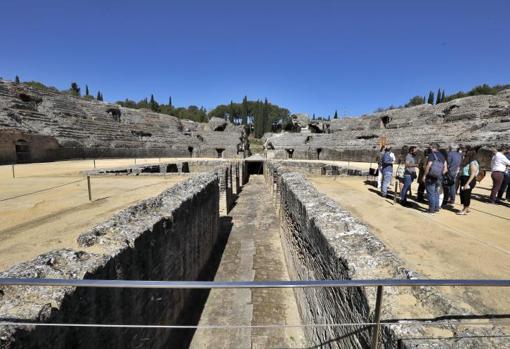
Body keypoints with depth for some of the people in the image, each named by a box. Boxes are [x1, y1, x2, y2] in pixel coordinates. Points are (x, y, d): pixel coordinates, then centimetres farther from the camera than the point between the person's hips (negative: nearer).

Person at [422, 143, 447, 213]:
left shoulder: (432, 155, -13)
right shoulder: (442, 156, 10)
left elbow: (428, 166, -20)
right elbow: (445, 169, 10)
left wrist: (424, 175, -14)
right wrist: (441, 174, 18)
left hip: (431, 177, -7)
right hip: (438, 178, 8)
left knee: (431, 193, -1)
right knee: (436, 193, 18)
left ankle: (432, 209, 4)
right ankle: (436, 208, 24)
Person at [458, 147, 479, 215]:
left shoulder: (473, 163, -14)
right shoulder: (467, 162, 14)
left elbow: (473, 175, -19)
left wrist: (467, 184, -23)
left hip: (469, 180, -9)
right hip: (464, 179, 9)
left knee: (466, 194, -2)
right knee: (463, 194, 12)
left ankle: (465, 210, 8)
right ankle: (466, 208, 25)